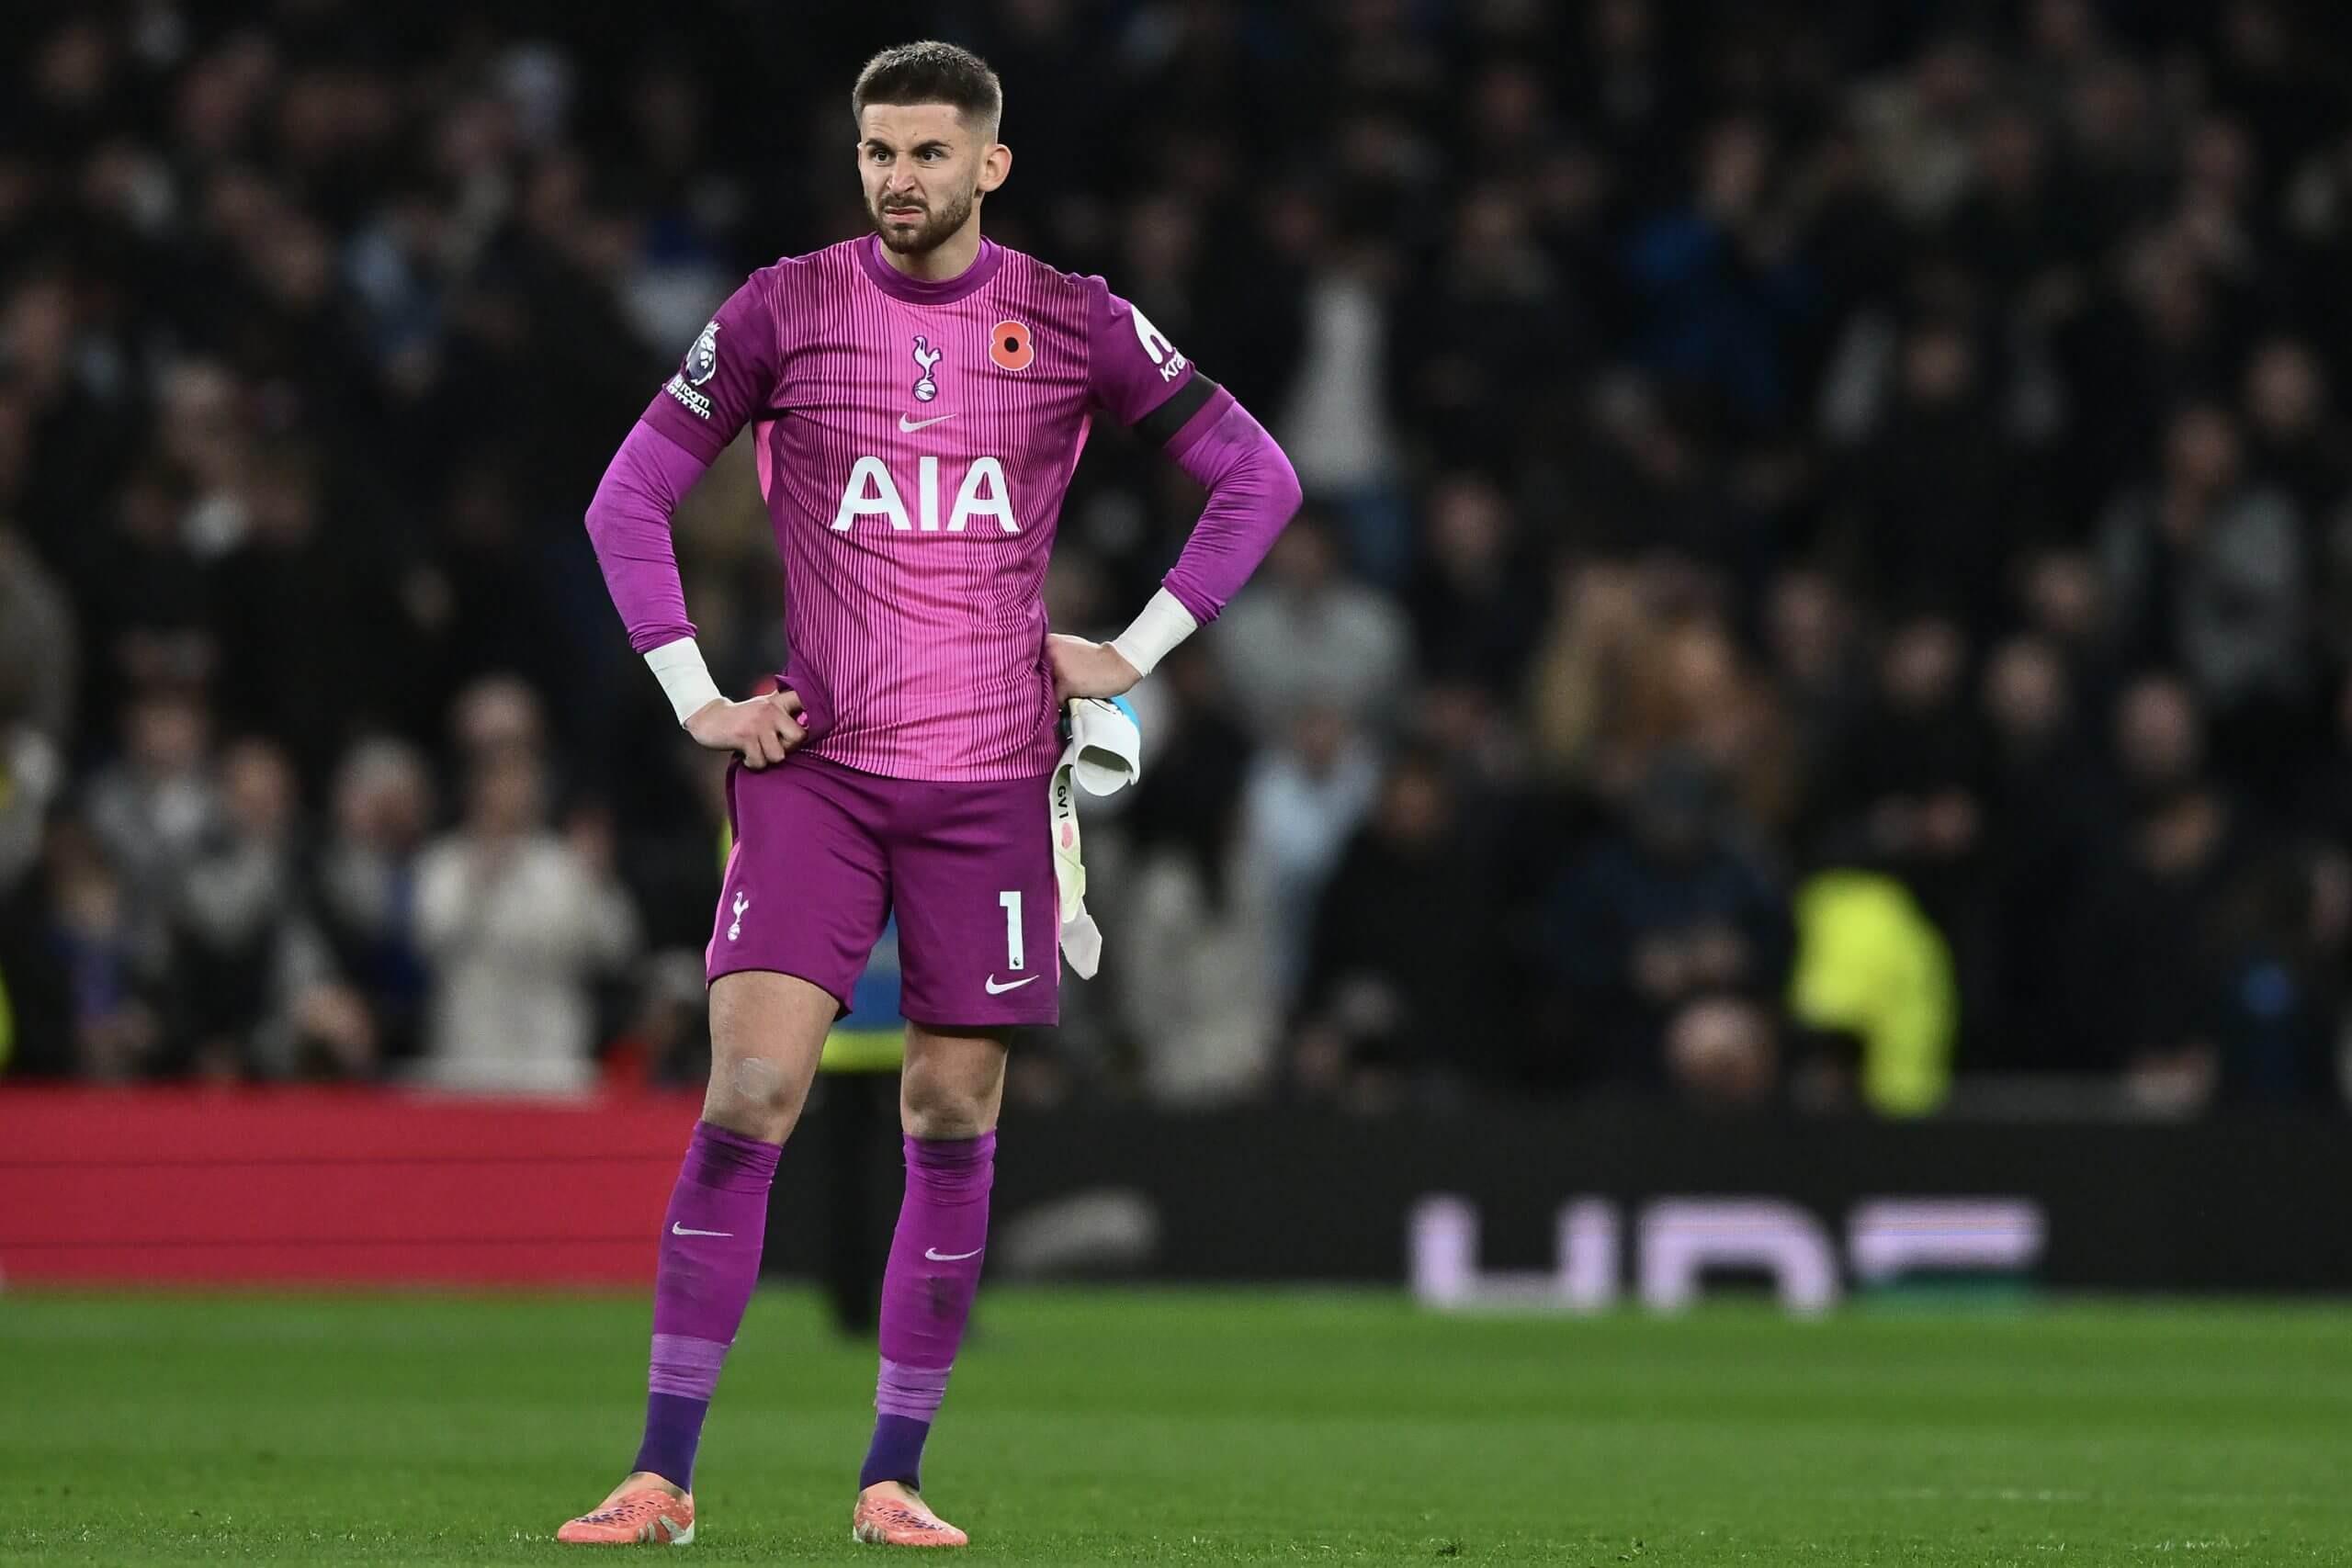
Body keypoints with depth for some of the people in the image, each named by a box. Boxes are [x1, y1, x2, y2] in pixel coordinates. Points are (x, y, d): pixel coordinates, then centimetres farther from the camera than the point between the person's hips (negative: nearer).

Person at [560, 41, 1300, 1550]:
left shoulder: (1074, 323, 2)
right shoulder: (784, 309, 2)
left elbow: (1258, 478, 10)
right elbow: (630, 498, 8)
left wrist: (1134, 652, 3)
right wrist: (697, 698, 0)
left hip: (991, 779, 1)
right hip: (814, 764, -1)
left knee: (953, 1124, 2)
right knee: (748, 1097, -12)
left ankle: (894, 1481, 11)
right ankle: (664, 1474, -8)